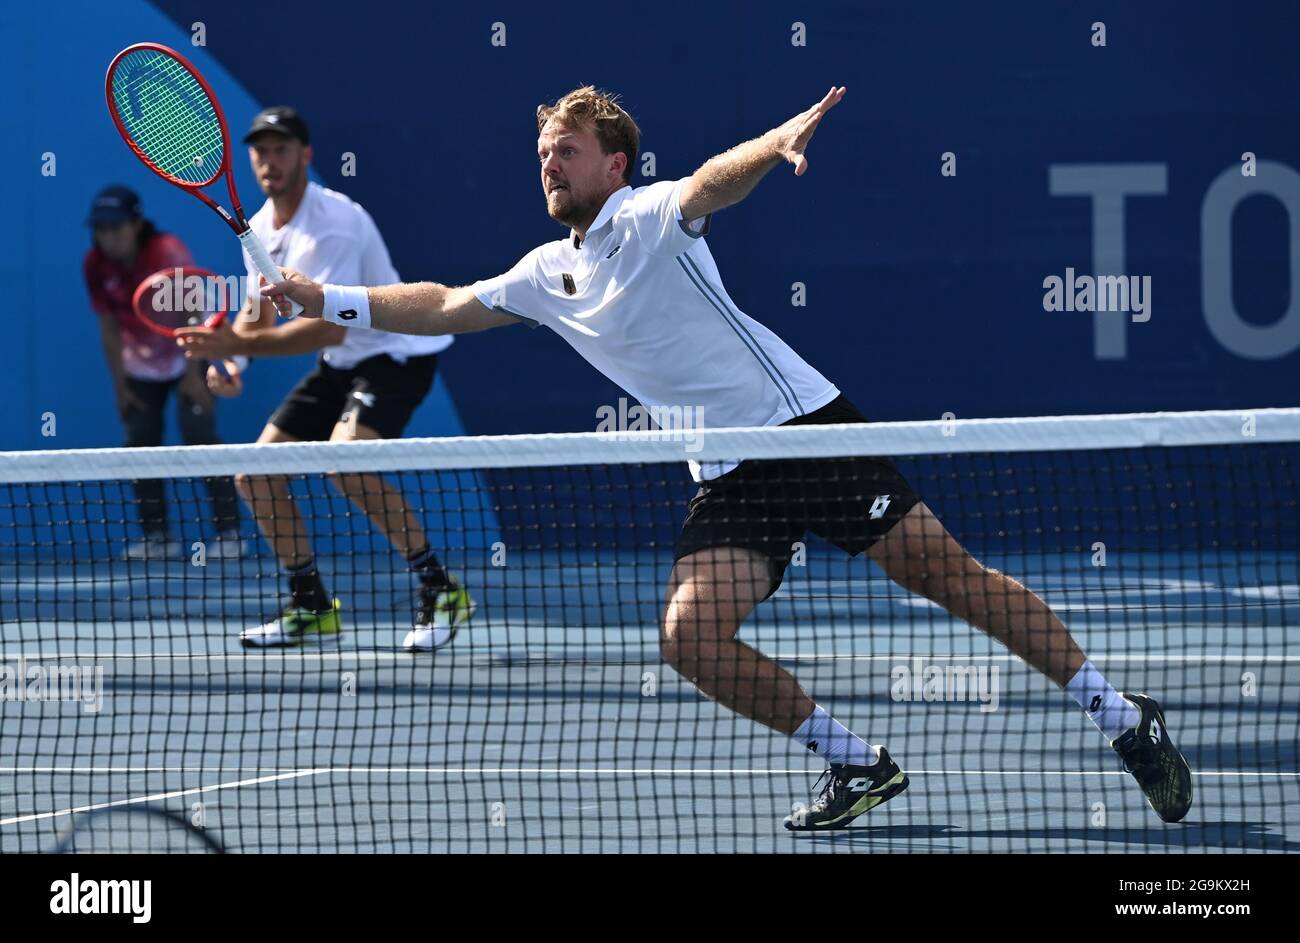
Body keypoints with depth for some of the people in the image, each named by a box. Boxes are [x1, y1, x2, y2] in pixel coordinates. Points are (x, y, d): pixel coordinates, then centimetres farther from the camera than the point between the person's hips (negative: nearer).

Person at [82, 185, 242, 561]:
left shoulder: (168, 253, -25)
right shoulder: (97, 265, -11)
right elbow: (110, 328, -3)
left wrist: (193, 374, -29)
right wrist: (120, 385, -5)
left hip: (188, 356, -5)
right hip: (141, 364, 5)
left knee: (199, 435, -16)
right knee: (141, 441, -2)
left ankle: (229, 532, -15)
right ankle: (157, 535, 5)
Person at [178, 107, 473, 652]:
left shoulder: (333, 224, -25)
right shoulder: (259, 229, 4)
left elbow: (330, 327, -32)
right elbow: (257, 314, 14)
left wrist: (236, 345, -34)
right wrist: (229, 359, -9)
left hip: (398, 352, -9)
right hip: (340, 365, 9)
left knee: (345, 463, -32)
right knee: (255, 477, 3)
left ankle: (441, 591, -21)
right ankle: (312, 606, 18)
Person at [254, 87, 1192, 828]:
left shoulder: (650, 217, -5)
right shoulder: (547, 276, 16)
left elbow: (713, 182, -27)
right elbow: (442, 306, 26)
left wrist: (776, 143, -48)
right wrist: (322, 298, 22)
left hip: (808, 422, -6)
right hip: (730, 480, 6)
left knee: (947, 572, -10)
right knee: (692, 637, -12)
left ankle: (1125, 719, -1)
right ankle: (856, 766, 3)